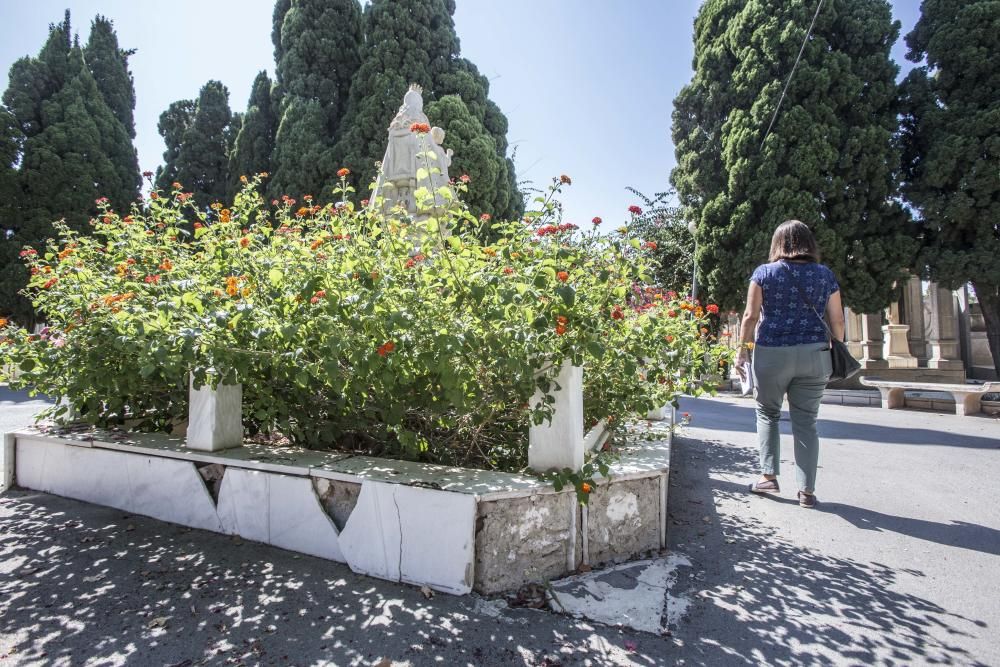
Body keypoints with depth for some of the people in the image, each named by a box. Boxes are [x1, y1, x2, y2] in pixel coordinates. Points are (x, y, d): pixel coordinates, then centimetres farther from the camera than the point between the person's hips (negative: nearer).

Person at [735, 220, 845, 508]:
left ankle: (769, 476, 14)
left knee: (767, 413, 16)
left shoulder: (764, 272, 1)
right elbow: (837, 321, 7)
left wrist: (742, 351, 2)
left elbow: (751, 316, -4)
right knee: (806, 421, 8)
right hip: (814, 355, 2)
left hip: (771, 354, -2)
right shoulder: (825, 275, 8)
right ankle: (807, 490, 10)